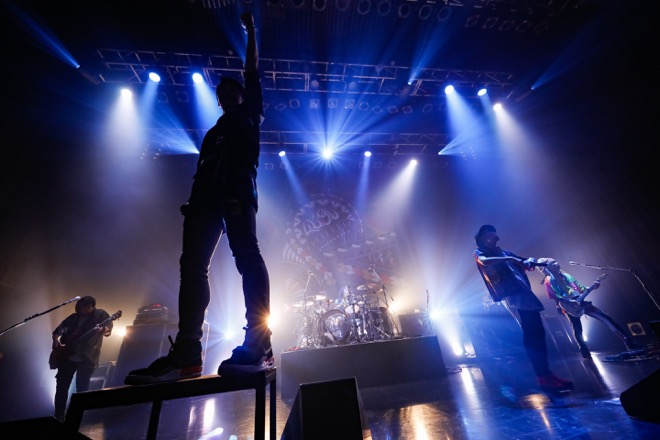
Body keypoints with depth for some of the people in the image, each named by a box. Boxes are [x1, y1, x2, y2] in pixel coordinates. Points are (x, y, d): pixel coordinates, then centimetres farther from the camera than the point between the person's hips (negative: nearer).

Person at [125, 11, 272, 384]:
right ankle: (187, 354, -8)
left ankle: (259, 346, -24)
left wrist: (250, 30, 34)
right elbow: (202, 170, 26)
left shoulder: (249, 115, 26)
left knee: (247, 255, -21)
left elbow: (253, 72, 22)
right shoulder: (213, 133, 36)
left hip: (237, 189, -6)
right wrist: (193, 202, 12)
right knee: (193, 264, -7)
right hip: (207, 194, 6)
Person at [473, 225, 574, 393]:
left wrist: (529, 261, 5)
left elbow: (525, 262, 27)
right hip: (511, 294, -8)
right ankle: (544, 376, -9)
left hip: (523, 292, 8)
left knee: (537, 332, 6)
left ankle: (546, 374, 15)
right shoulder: (479, 252, 4)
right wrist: (508, 259, -22)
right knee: (530, 334, -13)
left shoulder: (502, 252, 26)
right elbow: (485, 262, -20)